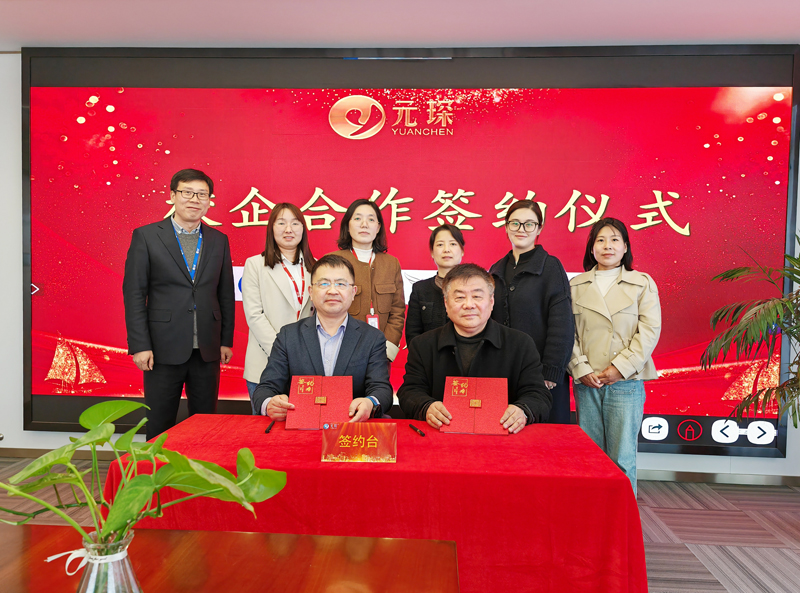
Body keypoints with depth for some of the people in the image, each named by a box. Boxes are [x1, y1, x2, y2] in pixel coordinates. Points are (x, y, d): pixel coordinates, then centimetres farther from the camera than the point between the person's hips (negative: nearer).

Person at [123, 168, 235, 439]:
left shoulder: (219, 240, 9)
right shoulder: (146, 236, 0)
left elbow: (226, 294, 10)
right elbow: (134, 293, -3)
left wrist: (226, 340, 6)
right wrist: (139, 345, -9)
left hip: (208, 350, 3)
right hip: (164, 348, -2)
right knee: (160, 426, 8)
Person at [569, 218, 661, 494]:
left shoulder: (643, 283, 6)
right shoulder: (576, 285, 10)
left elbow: (650, 331, -2)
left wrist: (619, 367, -10)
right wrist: (581, 369, -7)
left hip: (626, 382, -1)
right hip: (586, 382, 2)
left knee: (622, 457, -1)